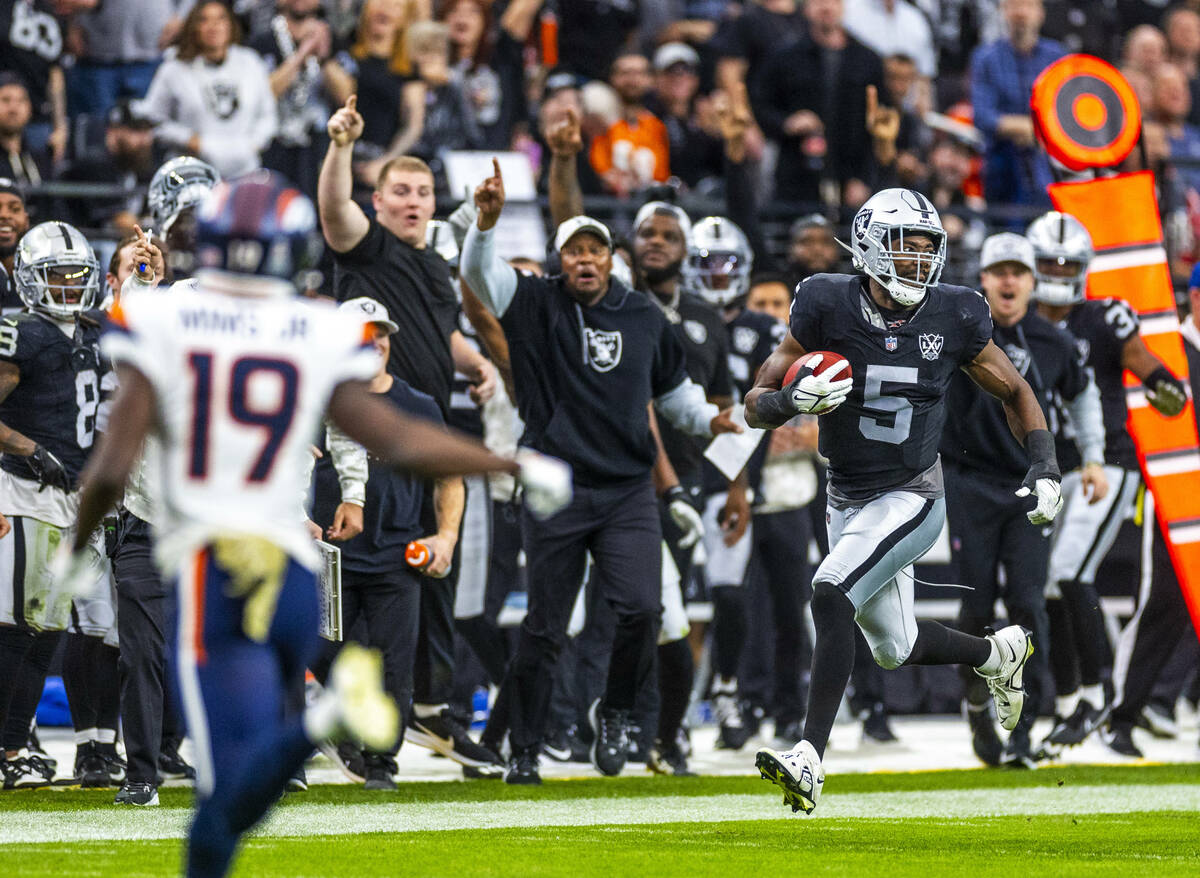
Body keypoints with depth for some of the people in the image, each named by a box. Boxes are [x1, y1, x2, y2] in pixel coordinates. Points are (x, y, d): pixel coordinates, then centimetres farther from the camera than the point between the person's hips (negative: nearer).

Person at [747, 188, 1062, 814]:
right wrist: (792, 398, -29)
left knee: (830, 596, -26)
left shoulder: (952, 319, -9)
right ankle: (1000, 654, 47)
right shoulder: (828, 309, -11)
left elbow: (1015, 393, 7)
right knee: (895, 648, 16)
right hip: (848, 502, 4)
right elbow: (756, 406, -6)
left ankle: (809, 761, -29)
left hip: (910, 499, -3)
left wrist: (1044, 467, -7)